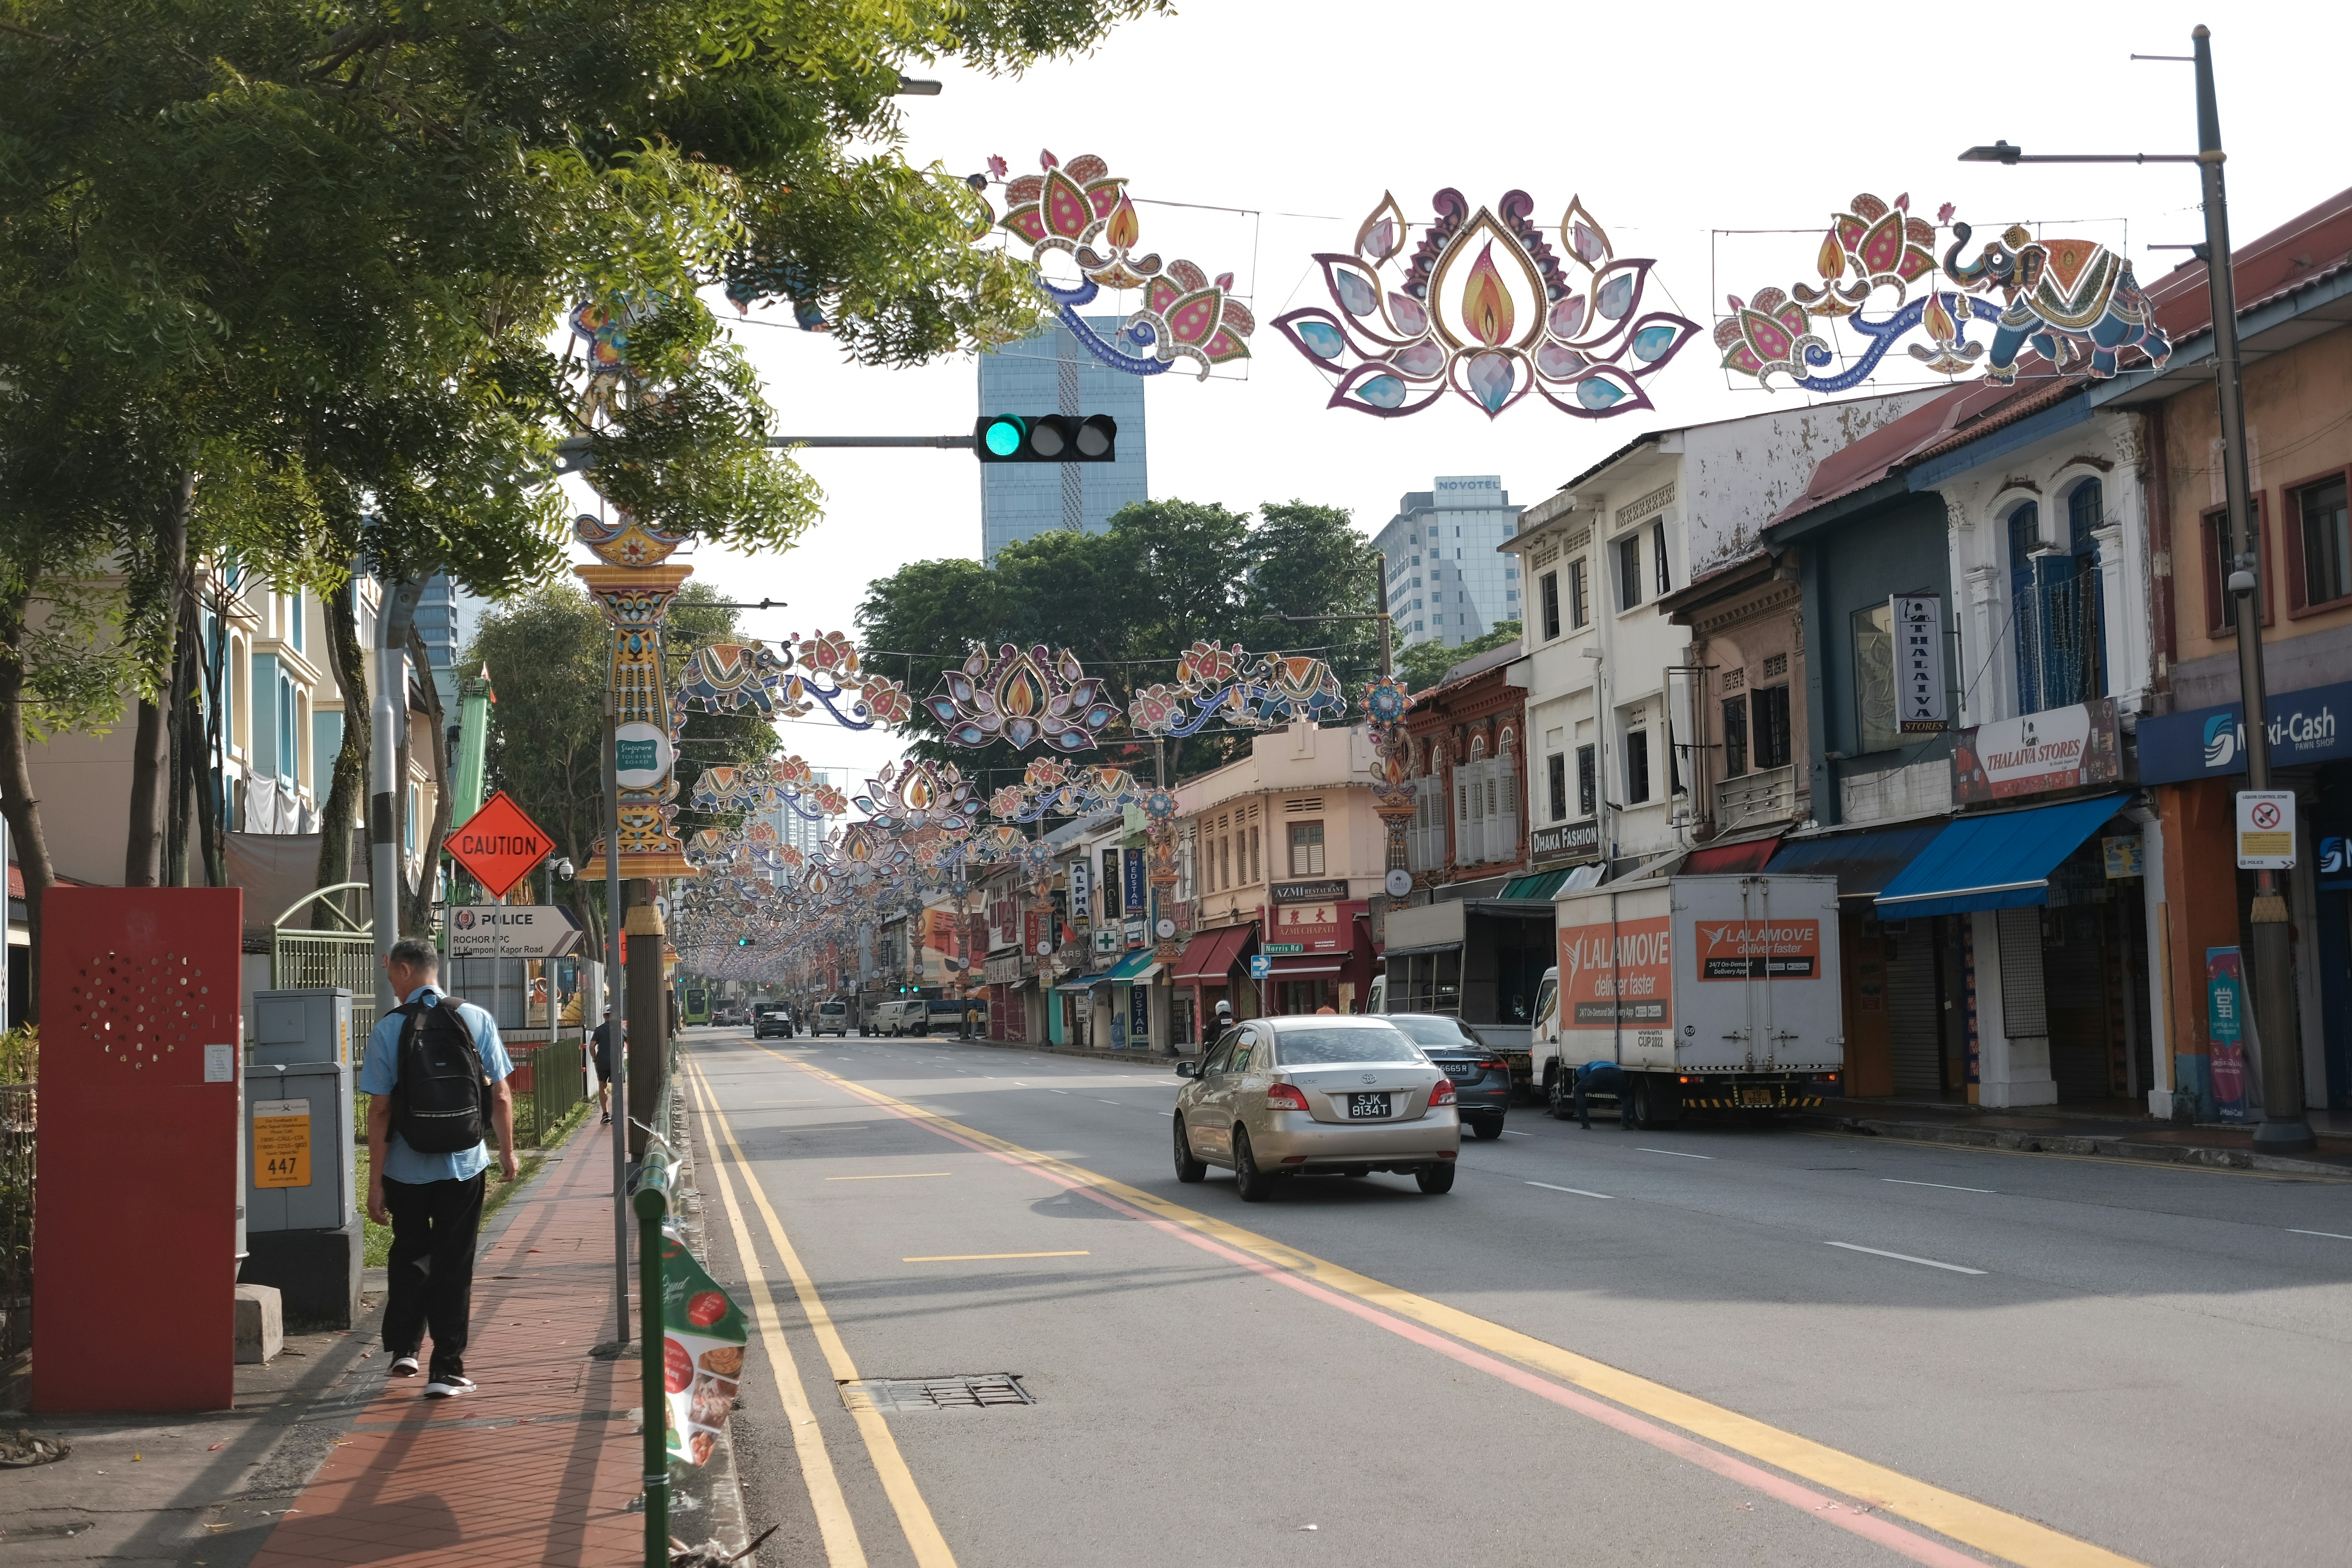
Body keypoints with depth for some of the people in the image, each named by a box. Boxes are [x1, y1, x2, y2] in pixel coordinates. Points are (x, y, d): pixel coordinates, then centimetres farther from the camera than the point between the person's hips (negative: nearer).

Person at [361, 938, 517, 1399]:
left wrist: (375, 1181, -4)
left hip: (406, 1167, 0)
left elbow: (380, 1110, -9)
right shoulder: (477, 1019, -4)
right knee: (453, 1266, 7)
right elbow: (500, 1096, -2)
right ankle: (446, 1370, 6)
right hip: (463, 1165, 0)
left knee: (408, 1256, 21)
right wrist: (507, 1151, 13)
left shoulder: (389, 1028, -8)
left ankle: (404, 1348, 23)